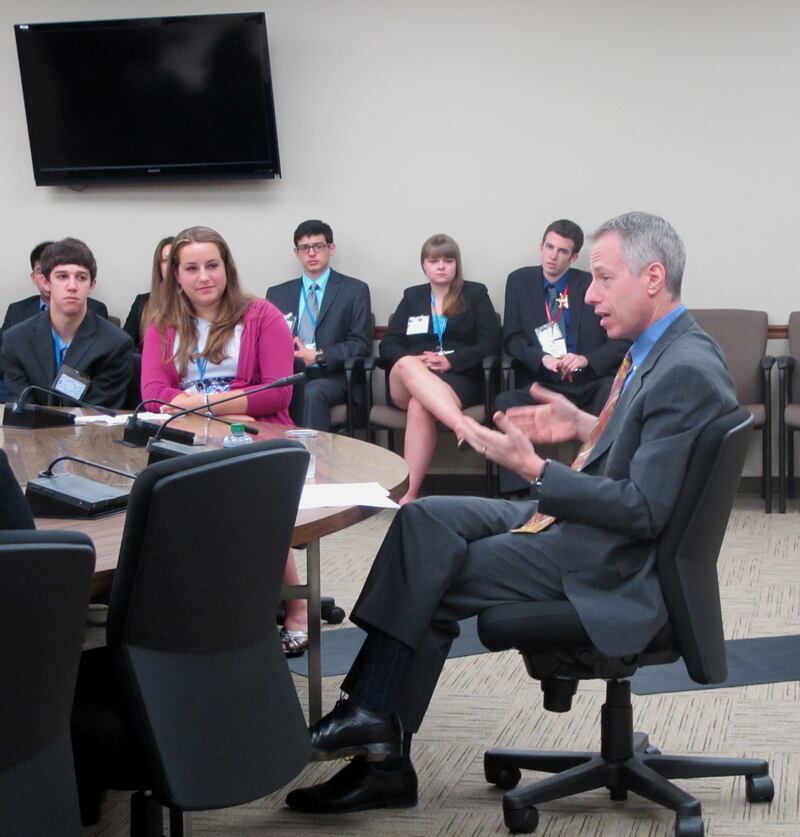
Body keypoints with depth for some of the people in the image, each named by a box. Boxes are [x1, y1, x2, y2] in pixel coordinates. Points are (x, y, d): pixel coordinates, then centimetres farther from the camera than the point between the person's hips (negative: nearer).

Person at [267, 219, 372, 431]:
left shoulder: (355, 290, 9)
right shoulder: (277, 294, 19)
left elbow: (361, 344, 1)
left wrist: (318, 356, -12)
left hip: (332, 377, -2)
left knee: (313, 393, -37)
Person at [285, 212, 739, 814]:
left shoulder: (688, 373, -22)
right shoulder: (662, 350, 9)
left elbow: (644, 510, -25)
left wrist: (535, 469, -26)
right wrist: (584, 426, 8)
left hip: (606, 561, -10)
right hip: (577, 518, 10)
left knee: (430, 587, -10)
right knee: (425, 520, 1)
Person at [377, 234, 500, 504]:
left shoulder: (476, 294, 15)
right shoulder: (412, 297, 23)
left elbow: (490, 342, 3)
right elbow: (388, 345, 14)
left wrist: (451, 361, -12)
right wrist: (415, 361, -9)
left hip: (459, 378, -2)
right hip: (407, 383, 2)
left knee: (420, 405, -37)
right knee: (407, 365, -37)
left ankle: (409, 493, -47)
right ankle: (463, 427, -58)